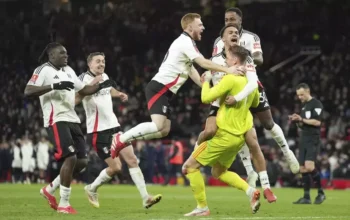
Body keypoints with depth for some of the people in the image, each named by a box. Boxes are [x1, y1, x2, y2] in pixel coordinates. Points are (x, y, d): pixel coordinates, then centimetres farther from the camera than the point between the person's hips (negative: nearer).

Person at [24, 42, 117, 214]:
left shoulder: (68, 71, 19)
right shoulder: (43, 71, -7)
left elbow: (83, 90, 30)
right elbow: (28, 91, -20)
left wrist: (101, 86, 13)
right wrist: (54, 86, -29)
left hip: (72, 120, 9)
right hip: (56, 121, -9)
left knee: (81, 161, 5)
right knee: (70, 158, -18)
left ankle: (50, 189, 20)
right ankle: (64, 204, -9)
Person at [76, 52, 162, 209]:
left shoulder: (105, 77, 10)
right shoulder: (84, 78, -13)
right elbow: (75, 99, -32)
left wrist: (119, 94, 15)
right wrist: (92, 84, -41)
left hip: (114, 126, 7)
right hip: (98, 131, -7)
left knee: (132, 160, -2)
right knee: (115, 167, -8)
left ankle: (145, 198, -2)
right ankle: (91, 189, 17)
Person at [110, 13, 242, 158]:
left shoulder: (185, 42, 21)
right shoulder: (185, 41, -10)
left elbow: (192, 71, 25)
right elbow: (204, 63, -18)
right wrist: (227, 70, -17)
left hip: (163, 90, 10)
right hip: (159, 88, -10)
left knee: (164, 130, 7)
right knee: (158, 126, -23)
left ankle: (125, 139, 10)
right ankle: (121, 139, -13)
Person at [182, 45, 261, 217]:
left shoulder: (230, 79, -18)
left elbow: (206, 98, -19)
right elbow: (255, 103, 27)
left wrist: (206, 80, -3)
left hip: (225, 135, -8)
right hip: (239, 136, 8)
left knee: (190, 166, 1)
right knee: (218, 172, 24)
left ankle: (202, 208, 0)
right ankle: (250, 191, 4)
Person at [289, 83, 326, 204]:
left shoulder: (316, 104, -7)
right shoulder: (304, 105, 19)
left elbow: (317, 122, -16)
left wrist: (302, 119, -15)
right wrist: (296, 121, 4)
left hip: (313, 140, -9)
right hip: (304, 140, 9)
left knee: (309, 167, -19)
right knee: (303, 169, 3)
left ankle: (321, 193, -6)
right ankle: (306, 197, 6)